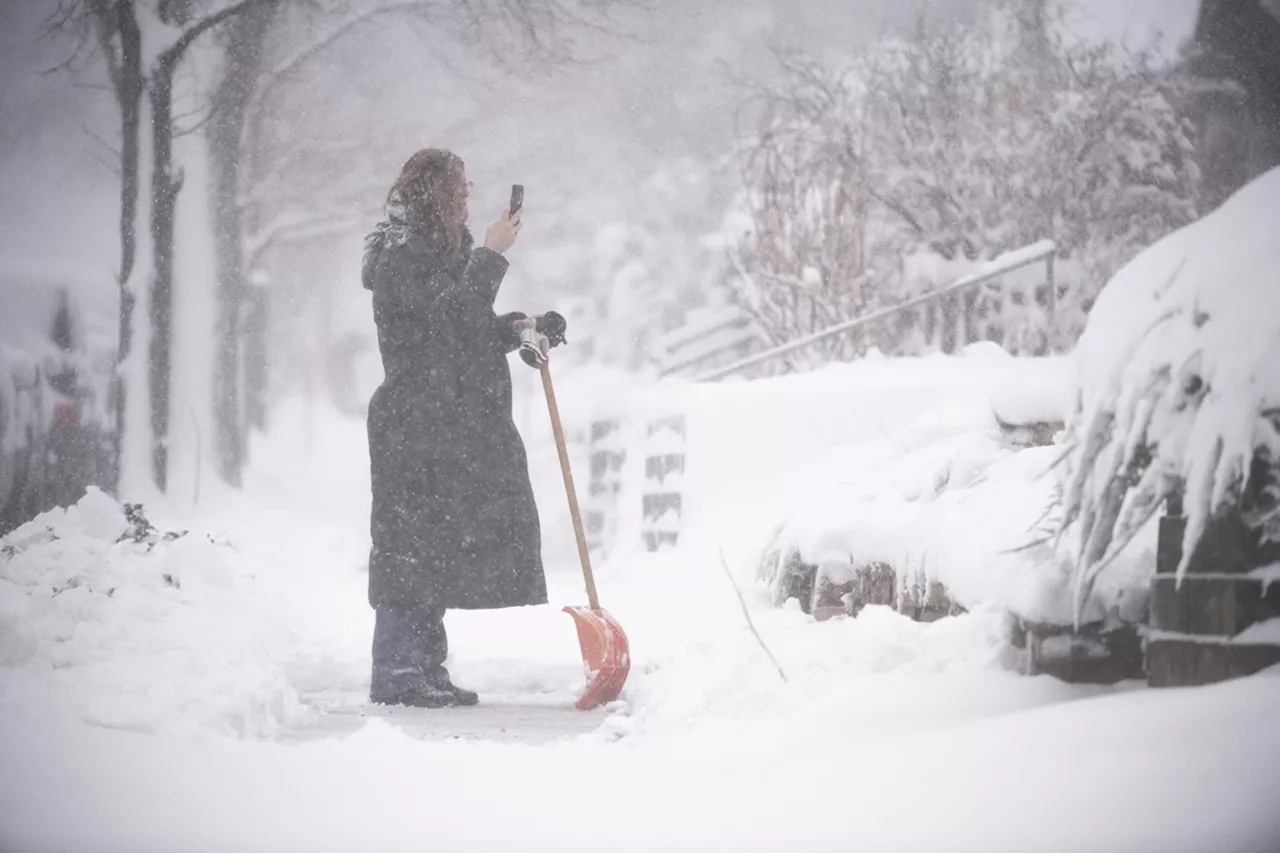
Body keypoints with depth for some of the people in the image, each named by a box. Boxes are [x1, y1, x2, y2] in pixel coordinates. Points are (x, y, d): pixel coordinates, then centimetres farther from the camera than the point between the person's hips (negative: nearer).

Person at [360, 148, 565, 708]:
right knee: (411, 545, -9)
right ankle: (395, 674, -5)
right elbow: (449, 321, -21)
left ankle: (426, 671, 16)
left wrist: (518, 328, 7)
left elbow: (469, 333, 24)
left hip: (453, 431, 10)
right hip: (414, 427, -10)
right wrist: (491, 256, -19)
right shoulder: (401, 257, -10)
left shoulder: (439, 253, 21)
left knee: (437, 549, 11)